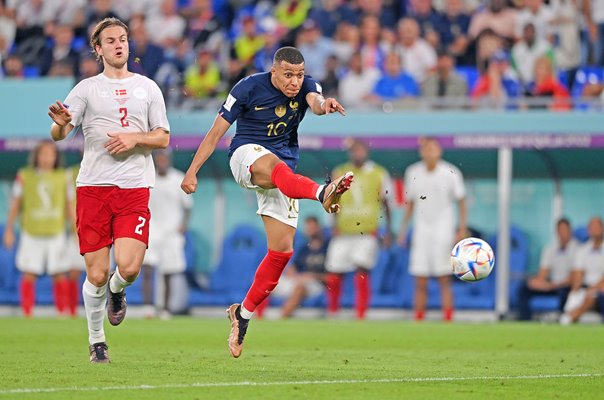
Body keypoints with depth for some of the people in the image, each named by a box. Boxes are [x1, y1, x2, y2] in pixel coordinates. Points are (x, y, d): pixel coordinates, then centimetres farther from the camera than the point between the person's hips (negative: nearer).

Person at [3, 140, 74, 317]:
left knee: (60, 275, -1)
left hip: (56, 234, 1)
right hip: (31, 235, -1)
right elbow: (15, 204, 4)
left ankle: (63, 313, 9)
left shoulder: (62, 177, 1)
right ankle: (27, 314, 2)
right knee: (29, 275, -4)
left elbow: (69, 206, 7)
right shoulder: (24, 176, -3)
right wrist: (9, 230, 3)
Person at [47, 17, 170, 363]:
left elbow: (163, 138, 13)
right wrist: (61, 123, -25)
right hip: (93, 187, -1)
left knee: (129, 267, -16)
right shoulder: (87, 89, 8)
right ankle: (96, 340, 16)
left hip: (134, 188, 1)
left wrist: (135, 138, -7)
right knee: (96, 274, -3)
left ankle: (117, 291, 21)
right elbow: (59, 134, -1)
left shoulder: (147, 88, 13)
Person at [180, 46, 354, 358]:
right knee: (275, 165, -41)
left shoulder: (306, 87, -3)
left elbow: (315, 103, -27)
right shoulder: (249, 88, -9)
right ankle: (323, 194, -73)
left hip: (283, 167, 4)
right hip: (246, 154, -4)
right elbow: (217, 130, -4)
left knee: (282, 249, -4)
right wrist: (192, 172, -6)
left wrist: (324, 105, -53)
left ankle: (243, 313, 11)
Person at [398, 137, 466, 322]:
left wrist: (462, 229, -2)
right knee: (420, 282, 1)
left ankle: (448, 318, -5)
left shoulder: (450, 173, -5)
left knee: (444, 280, -6)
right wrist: (403, 229, 13)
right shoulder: (412, 173, 5)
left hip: (443, 229, -3)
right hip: (421, 229, 3)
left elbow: (461, 201, 3)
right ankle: (418, 318, 6)